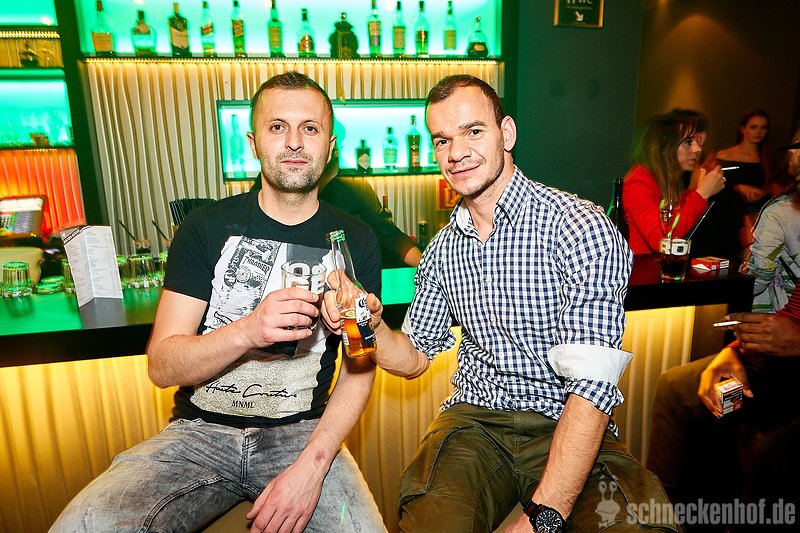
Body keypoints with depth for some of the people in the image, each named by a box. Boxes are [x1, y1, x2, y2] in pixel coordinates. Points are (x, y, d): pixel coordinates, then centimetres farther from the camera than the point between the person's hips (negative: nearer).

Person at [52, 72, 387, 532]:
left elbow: (359, 366, -1)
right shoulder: (207, 227, -1)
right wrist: (247, 330, -26)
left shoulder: (355, 242, 0)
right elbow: (162, 365, -6)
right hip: (201, 430, 1)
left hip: (303, 431, 0)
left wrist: (312, 465, -15)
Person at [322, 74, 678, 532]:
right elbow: (415, 358, 13)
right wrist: (373, 325, -8)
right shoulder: (443, 249, 7)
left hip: (565, 426, -2)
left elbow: (592, 387, -19)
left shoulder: (579, 227, -12)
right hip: (473, 421, 3)